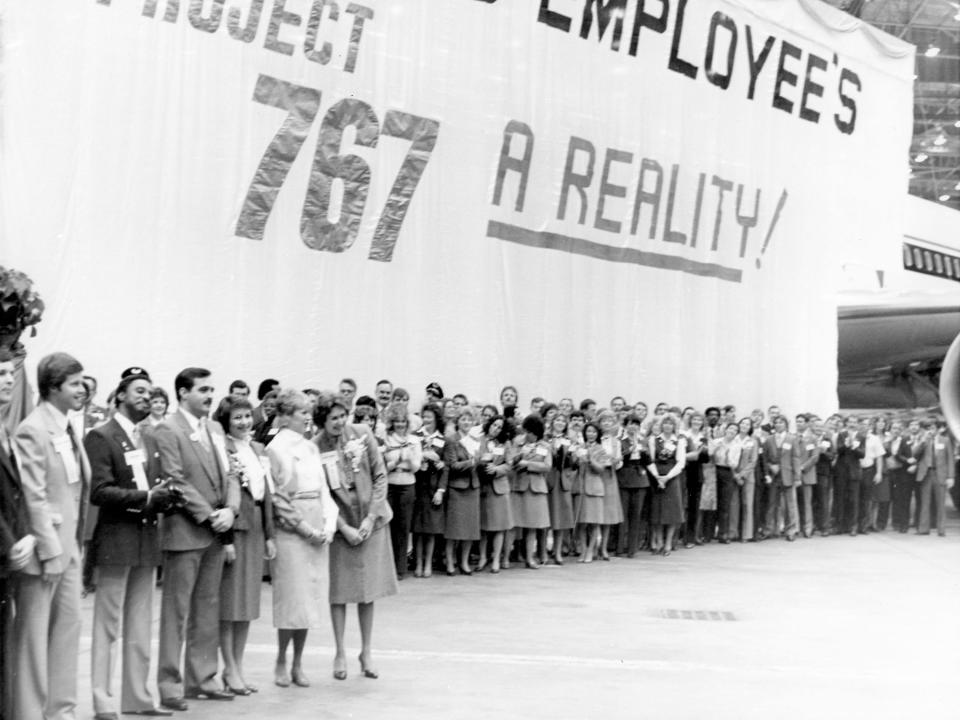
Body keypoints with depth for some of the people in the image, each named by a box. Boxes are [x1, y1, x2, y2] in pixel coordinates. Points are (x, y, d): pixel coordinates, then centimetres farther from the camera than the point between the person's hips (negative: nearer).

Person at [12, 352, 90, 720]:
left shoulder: (68, 429, 11)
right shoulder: (32, 431, -14)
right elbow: (34, 497, -17)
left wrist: (75, 543, 10)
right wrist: (50, 550, -18)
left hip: (68, 546, 8)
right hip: (44, 547, -8)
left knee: (69, 626, 13)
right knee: (33, 633, 2)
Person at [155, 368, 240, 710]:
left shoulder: (213, 433, 16)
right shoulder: (168, 430, -8)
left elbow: (228, 476, 13)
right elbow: (176, 481, -15)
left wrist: (230, 509, -4)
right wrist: (208, 516, -15)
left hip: (214, 533, 7)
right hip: (184, 532, -7)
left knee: (208, 609, 11)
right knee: (176, 611, -1)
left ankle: (202, 678, 19)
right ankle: (170, 685, 5)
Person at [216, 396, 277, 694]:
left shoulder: (259, 450, 14)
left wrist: (269, 534, 12)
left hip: (255, 530, 7)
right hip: (232, 528, -7)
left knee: (248, 602, 11)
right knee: (230, 601, -1)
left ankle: (238, 667, 20)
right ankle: (230, 669, 9)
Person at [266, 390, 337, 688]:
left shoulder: (311, 447, 12)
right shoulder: (276, 449, -7)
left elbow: (323, 489, 13)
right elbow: (278, 499, -10)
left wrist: (329, 524, -1)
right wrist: (305, 528, -12)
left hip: (317, 532, 6)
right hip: (291, 532, -6)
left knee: (310, 598, 8)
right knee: (292, 599, -3)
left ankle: (297, 664, 17)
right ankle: (281, 663, 13)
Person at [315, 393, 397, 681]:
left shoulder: (362, 433, -6)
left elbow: (380, 476, -2)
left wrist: (371, 518, -8)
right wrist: (344, 527, -13)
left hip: (371, 521, 2)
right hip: (340, 524, -2)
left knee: (368, 590, 7)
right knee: (339, 590, 3)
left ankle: (366, 652, 17)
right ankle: (340, 653, 15)